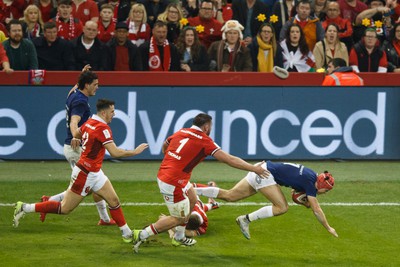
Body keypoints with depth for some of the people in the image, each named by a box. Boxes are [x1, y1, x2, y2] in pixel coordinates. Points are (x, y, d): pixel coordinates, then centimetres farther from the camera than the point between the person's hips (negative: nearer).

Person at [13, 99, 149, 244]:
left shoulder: (90, 122, 3)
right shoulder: (102, 128, -23)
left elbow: (75, 135, 21)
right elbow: (115, 153, -27)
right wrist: (135, 151, -18)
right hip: (85, 174, -10)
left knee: (114, 201, 7)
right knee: (65, 208, 0)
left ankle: (127, 233, 15)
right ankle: (25, 208, 6)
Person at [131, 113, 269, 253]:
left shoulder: (181, 132, 8)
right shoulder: (204, 141, -11)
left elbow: (164, 146, 27)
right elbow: (229, 160, -12)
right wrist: (253, 168, -6)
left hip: (163, 174, 8)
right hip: (173, 183, -8)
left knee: (192, 199, 25)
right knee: (179, 219, 6)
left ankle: (179, 238, 33)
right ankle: (142, 235, 2)